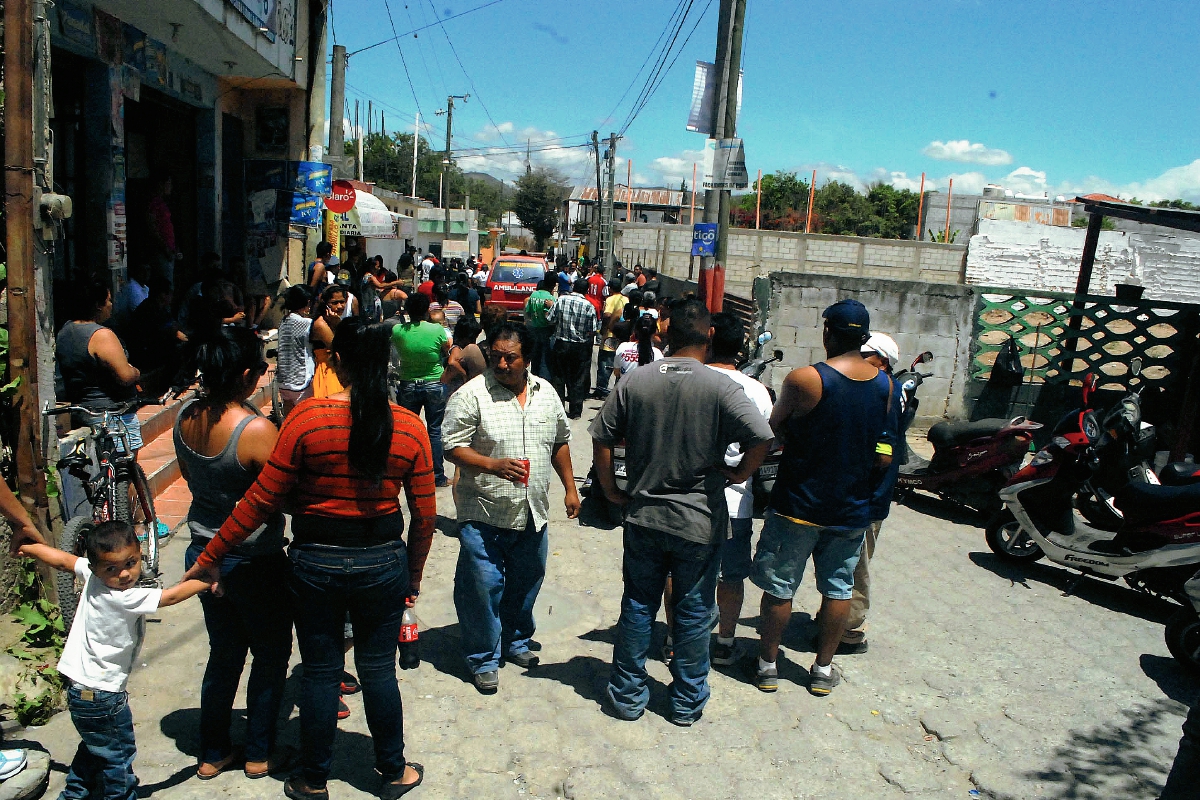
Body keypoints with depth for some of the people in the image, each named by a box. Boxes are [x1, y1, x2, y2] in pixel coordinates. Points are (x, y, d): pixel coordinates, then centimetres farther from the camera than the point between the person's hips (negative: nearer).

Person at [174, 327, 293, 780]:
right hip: (255, 563, -6)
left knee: (223, 654, 23)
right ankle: (259, 754, 30)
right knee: (270, 656, 16)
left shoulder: (185, 418, -5)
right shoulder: (256, 429, -27)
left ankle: (212, 754, 36)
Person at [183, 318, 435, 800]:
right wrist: (413, 576, 12)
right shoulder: (409, 428, -9)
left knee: (320, 671, 15)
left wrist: (211, 557, 2)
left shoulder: (307, 418, -14)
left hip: (315, 562, -1)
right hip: (383, 562, 1)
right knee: (378, 670, 17)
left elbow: (262, 500, -10)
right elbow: (424, 517, -3)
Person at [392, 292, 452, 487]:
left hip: (408, 386, 1)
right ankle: (437, 476, 13)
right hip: (434, 385, -1)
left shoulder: (397, 331, -10)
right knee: (435, 431, 7)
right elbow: (446, 351, 0)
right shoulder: (437, 330, -15)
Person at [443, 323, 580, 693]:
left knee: (525, 585, 18)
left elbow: (560, 443, 16)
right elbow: (453, 446, -12)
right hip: (484, 514, -5)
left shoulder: (546, 392, 5)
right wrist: (494, 465, -25)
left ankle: (515, 642, 40)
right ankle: (483, 659, 21)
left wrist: (570, 487, 14)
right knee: (483, 587, 2)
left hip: (533, 513, 5)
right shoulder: (472, 394, -12)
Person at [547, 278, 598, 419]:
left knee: (559, 377, 13)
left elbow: (550, 319, -5)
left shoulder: (561, 300, -7)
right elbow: (593, 331, -8)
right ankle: (575, 411, 13)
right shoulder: (589, 306, -9)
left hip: (561, 344, 1)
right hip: (581, 348, -1)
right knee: (578, 379, 9)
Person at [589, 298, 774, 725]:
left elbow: (601, 439, -2)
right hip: (700, 522, -2)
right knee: (693, 613, 13)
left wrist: (611, 490, 9)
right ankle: (687, 702, 28)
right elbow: (761, 436, -24)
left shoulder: (634, 381, -4)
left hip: (643, 517, 2)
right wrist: (740, 473, -7)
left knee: (637, 607, 16)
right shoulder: (720, 387, -13)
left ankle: (628, 696, 28)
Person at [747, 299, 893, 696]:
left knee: (779, 586, 10)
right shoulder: (886, 385, -2)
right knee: (838, 589, 17)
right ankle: (824, 669, 28)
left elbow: (773, 429, -4)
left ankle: (766, 664, 22)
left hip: (799, 504, -4)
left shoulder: (804, 379, -18)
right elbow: (884, 455, 8)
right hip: (853, 508, 4)